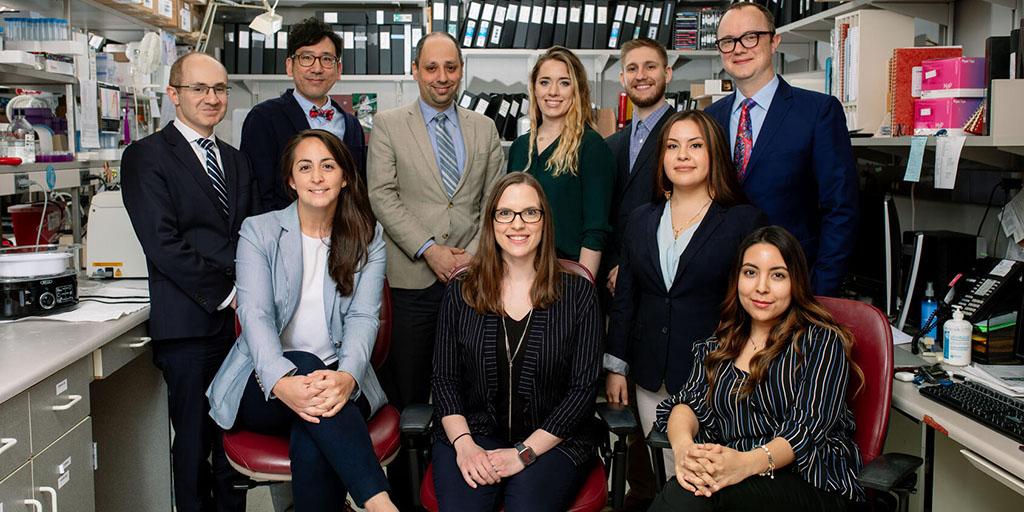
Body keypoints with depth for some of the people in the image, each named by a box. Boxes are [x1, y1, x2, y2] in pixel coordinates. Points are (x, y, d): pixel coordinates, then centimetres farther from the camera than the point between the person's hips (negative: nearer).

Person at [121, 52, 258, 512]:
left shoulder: (236, 160, 17)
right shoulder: (146, 157, -4)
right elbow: (163, 245, -13)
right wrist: (226, 295, -13)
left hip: (241, 318, 6)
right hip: (191, 325, -5)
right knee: (195, 439, 4)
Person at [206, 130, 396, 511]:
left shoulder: (368, 238, 7)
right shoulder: (258, 231, 4)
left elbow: (363, 316, -6)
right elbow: (254, 314, -10)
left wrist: (347, 377, -29)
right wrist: (282, 382, -31)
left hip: (339, 384, 1)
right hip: (265, 386, 0)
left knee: (311, 447, -34)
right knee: (304, 363, -36)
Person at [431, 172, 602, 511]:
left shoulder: (578, 294, 1)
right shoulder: (460, 293, 6)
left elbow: (583, 388, -3)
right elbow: (444, 379, 5)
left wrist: (524, 452, -12)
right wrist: (464, 444, -12)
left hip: (551, 441, -1)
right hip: (473, 433, 1)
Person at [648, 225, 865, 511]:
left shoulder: (822, 341, 2)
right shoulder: (717, 346, 18)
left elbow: (809, 426, -11)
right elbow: (688, 402, 5)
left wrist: (747, 462, -30)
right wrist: (683, 446, -21)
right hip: (728, 475, 4)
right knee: (688, 488, -35)